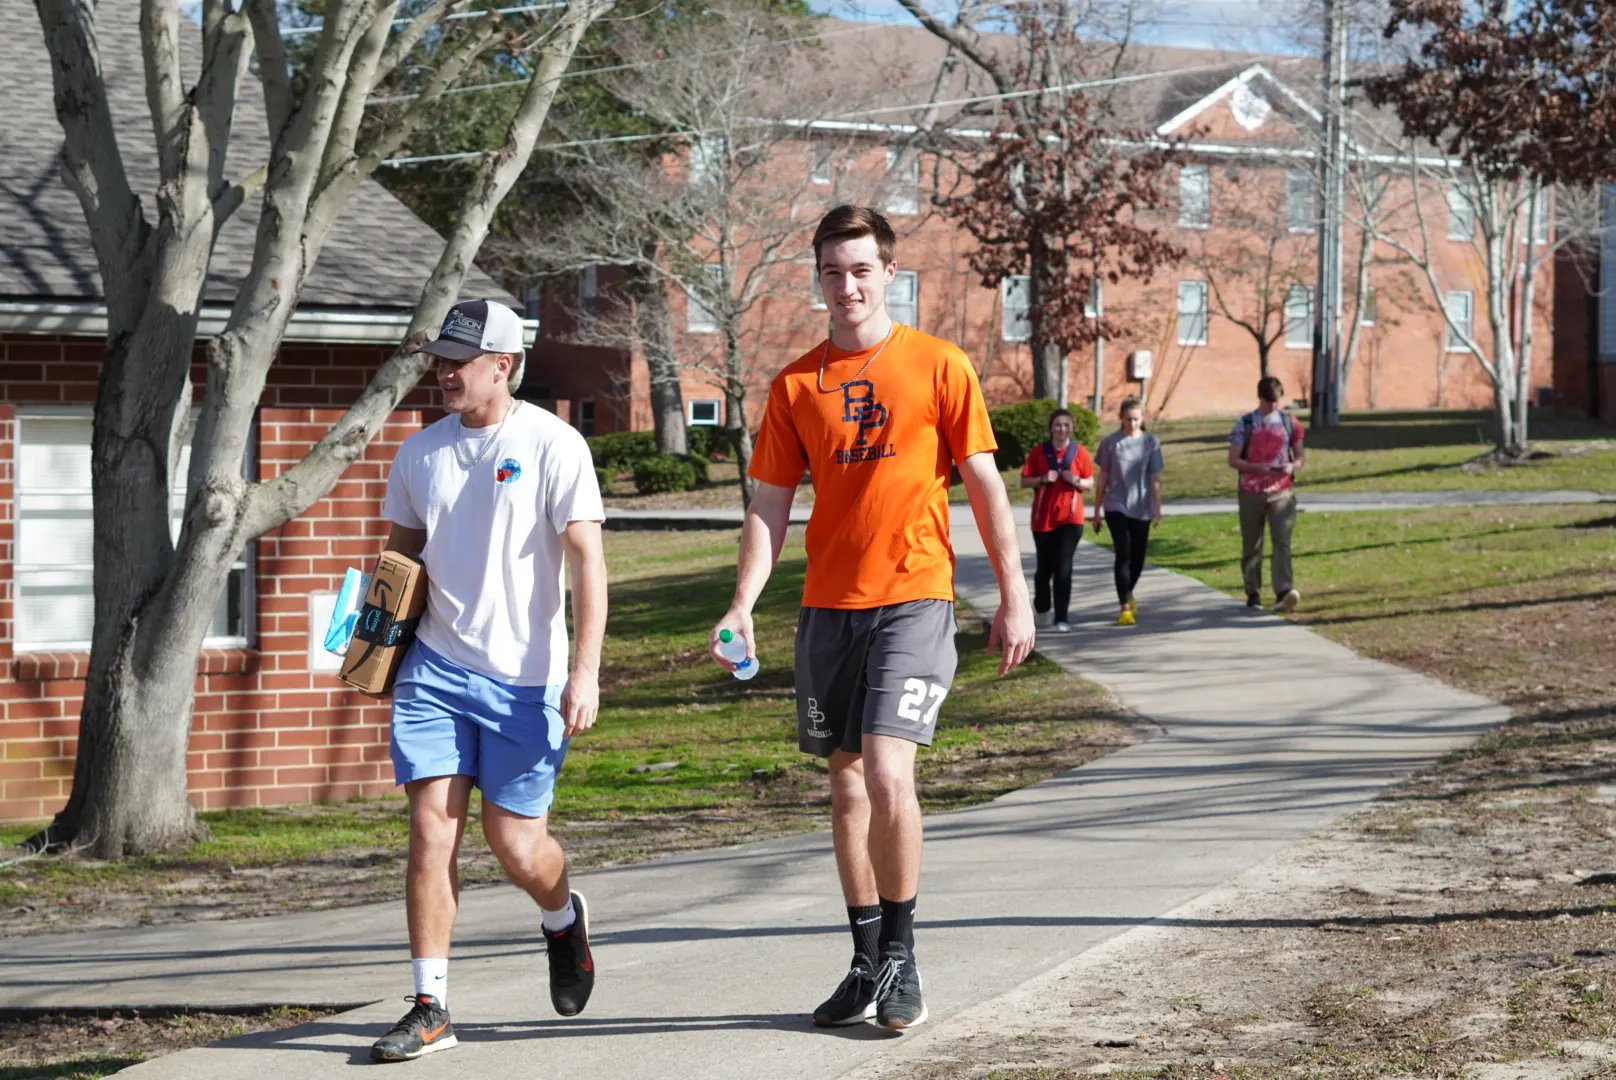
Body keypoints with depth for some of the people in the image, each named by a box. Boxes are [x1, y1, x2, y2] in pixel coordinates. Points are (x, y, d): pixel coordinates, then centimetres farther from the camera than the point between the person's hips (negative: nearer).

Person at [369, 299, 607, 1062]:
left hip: (524, 677, -3)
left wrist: (585, 672, -16)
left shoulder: (552, 446, -6)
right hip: (433, 668, 3)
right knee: (431, 832, -6)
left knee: (516, 845, 1)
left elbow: (587, 561, -9)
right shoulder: (420, 452, 8)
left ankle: (562, 918, 36)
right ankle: (430, 1008, -1)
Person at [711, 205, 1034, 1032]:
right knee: (847, 781, 9)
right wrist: (743, 604, -5)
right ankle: (867, 963, 20)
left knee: (886, 775, -16)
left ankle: (901, 956, 0)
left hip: (913, 599, -4)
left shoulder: (938, 367, -2)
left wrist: (1013, 596, 0)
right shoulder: (796, 385, 6)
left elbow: (984, 484, 2)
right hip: (828, 606, 4)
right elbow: (769, 505, 7)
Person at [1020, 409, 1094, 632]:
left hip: (1070, 517, -1)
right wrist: (1043, 479, -16)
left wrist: (1076, 481, -14)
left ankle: (1062, 618, -8)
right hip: (1043, 518, 1)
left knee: (1063, 567, -10)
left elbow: (1090, 484, 7)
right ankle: (1041, 610, 33)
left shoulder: (1080, 452, 1)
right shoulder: (1039, 452, 0)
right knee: (1044, 567, 11)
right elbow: (1024, 481, 2)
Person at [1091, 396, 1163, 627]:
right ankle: (1125, 607, -12)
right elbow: (1102, 478, 3)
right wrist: (1097, 511, 4)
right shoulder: (1110, 443, -2)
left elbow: (1155, 479, 2)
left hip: (1141, 508, 2)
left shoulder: (1151, 442, 1)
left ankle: (1128, 594, 37)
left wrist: (1157, 509, -3)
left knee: (1138, 556, 11)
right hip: (1116, 506, -2)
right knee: (1123, 554, -12)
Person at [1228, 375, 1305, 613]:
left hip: (1282, 492, 0)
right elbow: (1233, 460, -2)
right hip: (1251, 493, 0)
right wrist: (1258, 468, -18)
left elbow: (1299, 456, 13)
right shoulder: (1245, 425, 1)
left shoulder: (1290, 422, 7)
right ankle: (1253, 594, 18)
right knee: (1252, 546, 7)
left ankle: (1283, 592, -25)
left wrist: (1292, 466, -11)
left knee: (1282, 541, -15)